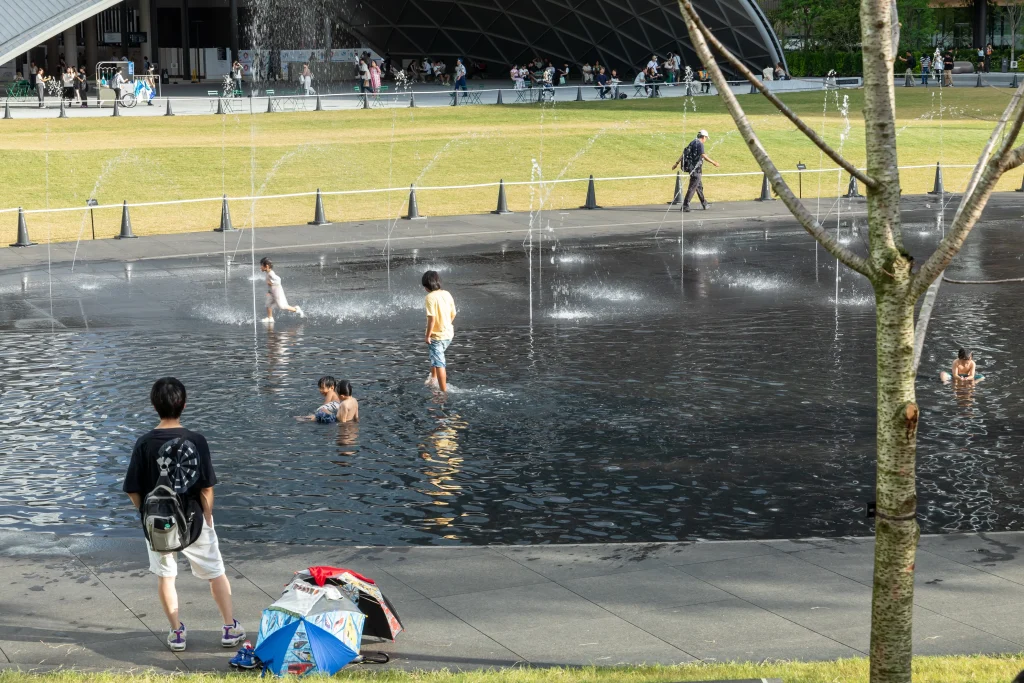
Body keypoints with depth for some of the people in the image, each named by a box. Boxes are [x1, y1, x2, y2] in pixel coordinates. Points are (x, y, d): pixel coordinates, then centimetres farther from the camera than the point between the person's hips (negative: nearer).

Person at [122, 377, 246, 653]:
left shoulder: (145, 444, -13)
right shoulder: (196, 441, -12)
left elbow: (133, 490, -9)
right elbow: (207, 488, -10)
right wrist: (208, 517, 4)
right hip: (194, 518, 0)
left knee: (165, 577, 17)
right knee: (216, 573, 16)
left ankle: (177, 632, 19)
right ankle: (230, 628, 20)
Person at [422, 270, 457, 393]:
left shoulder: (430, 297, -18)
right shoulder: (447, 294, 3)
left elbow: (431, 318, -23)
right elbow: (453, 314, 9)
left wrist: (427, 335, -15)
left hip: (437, 335, -8)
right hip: (449, 333, 8)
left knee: (439, 364, -1)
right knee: (435, 356, 30)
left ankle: (444, 390, -1)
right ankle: (433, 378, 45)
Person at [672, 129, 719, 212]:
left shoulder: (692, 143, 15)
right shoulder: (699, 144, -12)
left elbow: (684, 154, 17)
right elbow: (703, 156, -21)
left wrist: (677, 163, 19)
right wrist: (713, 162, -14)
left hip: (690, 167, 10)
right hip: (695, 168, -10)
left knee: (699, 186, 20)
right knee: (692, 187, -9)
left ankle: (704, 204, 31)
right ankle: (685, 205, -12)